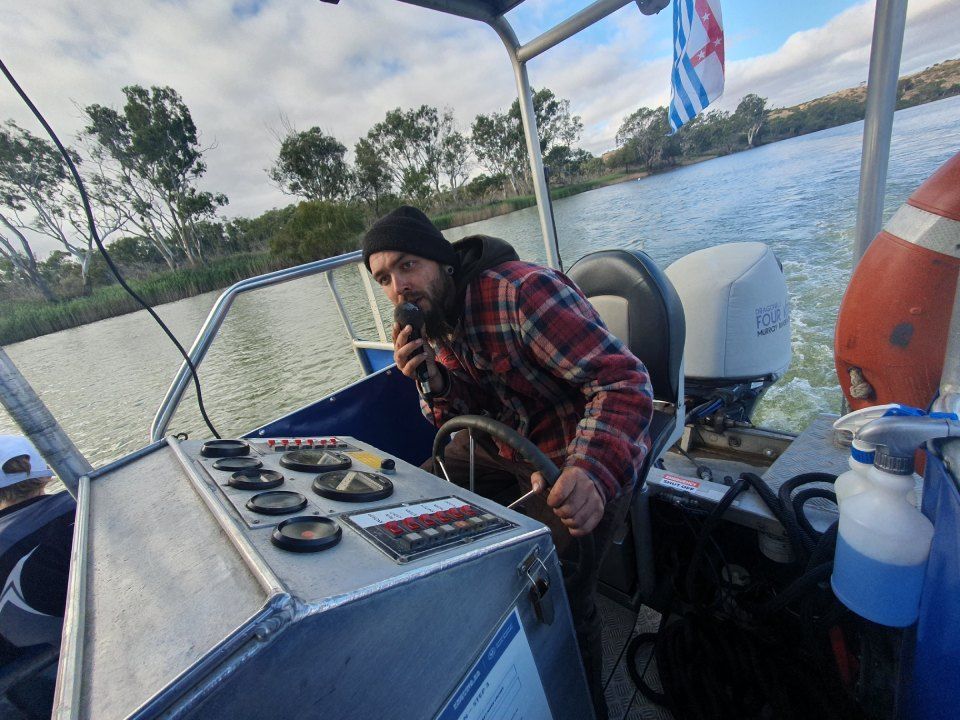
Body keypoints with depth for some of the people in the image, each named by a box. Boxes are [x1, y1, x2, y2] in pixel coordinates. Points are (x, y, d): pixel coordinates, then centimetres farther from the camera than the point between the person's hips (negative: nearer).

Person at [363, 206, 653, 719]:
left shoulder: (524, 290, -24)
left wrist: (593, 474, -45)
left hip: (581, 456, -7)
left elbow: (626, 381, -29)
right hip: (501, 444, 8)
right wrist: (432, 379, -17)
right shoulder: (432, 321, 3)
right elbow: (465, 422, 3)